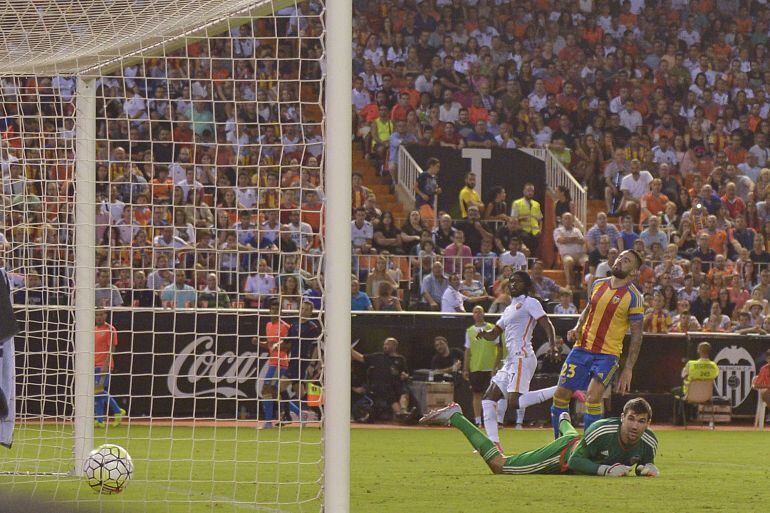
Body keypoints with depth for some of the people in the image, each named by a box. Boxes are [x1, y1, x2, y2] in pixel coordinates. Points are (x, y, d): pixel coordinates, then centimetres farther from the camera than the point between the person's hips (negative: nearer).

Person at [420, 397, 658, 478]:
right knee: (498, 465, 3)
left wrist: (647, 468, -29)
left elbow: (646, 462, -5)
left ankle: (564, 421, 80)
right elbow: (575, 460, -32)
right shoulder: (601, 431, -41)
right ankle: (455, 417, 15)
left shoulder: (649, 442, -26)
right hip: (565, 453, -6)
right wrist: (606, 470, -45)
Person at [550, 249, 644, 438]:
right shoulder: (598, 285, 8)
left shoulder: (634, 297, -8)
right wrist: (577, 329, 3)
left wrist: (628, 369, -11)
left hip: (607, 355, -5)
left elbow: (636, 336, -6)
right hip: (582, 347, 5)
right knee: (561, 395, 2)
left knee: (593, 397, -21)